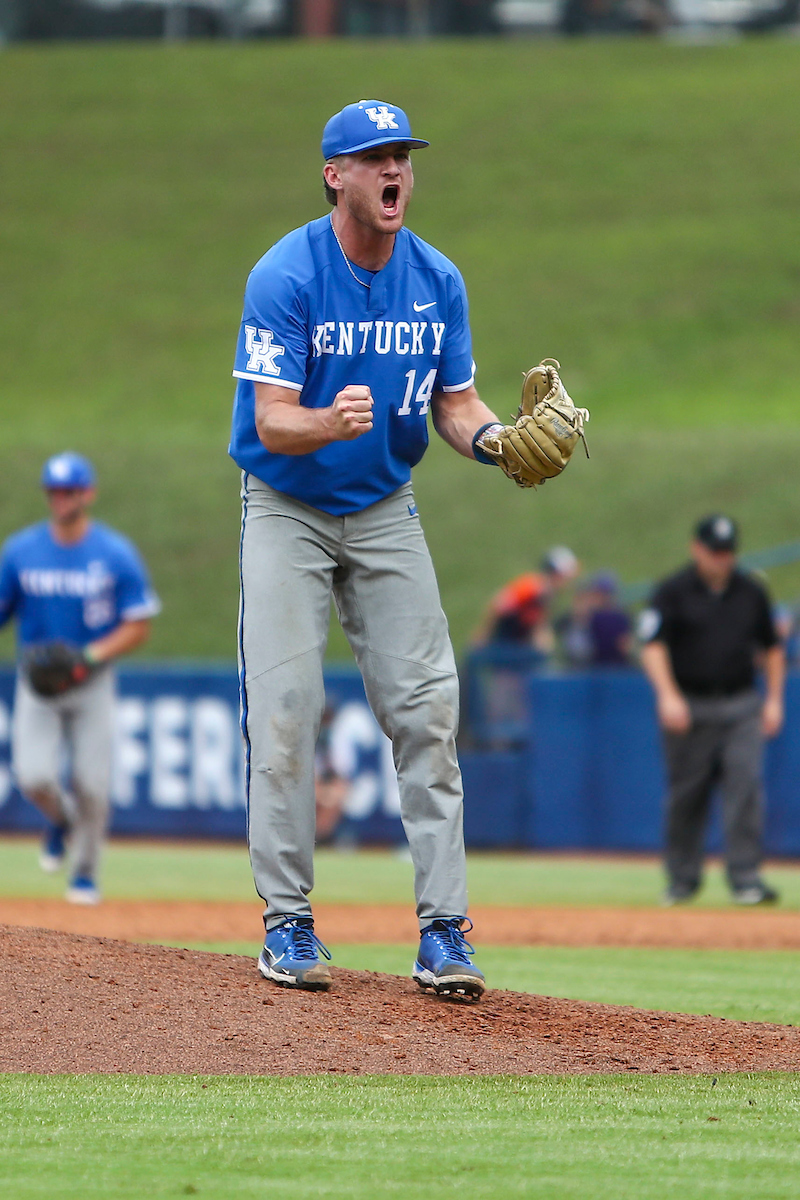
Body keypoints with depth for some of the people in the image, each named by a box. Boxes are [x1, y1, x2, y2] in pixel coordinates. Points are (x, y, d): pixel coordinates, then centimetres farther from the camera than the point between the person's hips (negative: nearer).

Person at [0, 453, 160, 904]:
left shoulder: (117, 554, -5)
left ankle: (85, 873, 18)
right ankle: (61, 820, 23)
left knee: (92, 785, -5)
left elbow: (138, 626, -4)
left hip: (92, 682, -1)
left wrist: (90, 656, -18)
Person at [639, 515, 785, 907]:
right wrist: (667, 695, -23)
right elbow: (653, 646, -10)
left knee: (745, 785, -11)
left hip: (742, 708, 2)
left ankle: (746, 878, -13)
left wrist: (774, 699, 9)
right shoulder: (673, 592, -2)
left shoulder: (752, 592, 10)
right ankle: (682, 878, 19)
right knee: (686, 794, 5)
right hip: (689, 708, -2)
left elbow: (771, 648, 18)